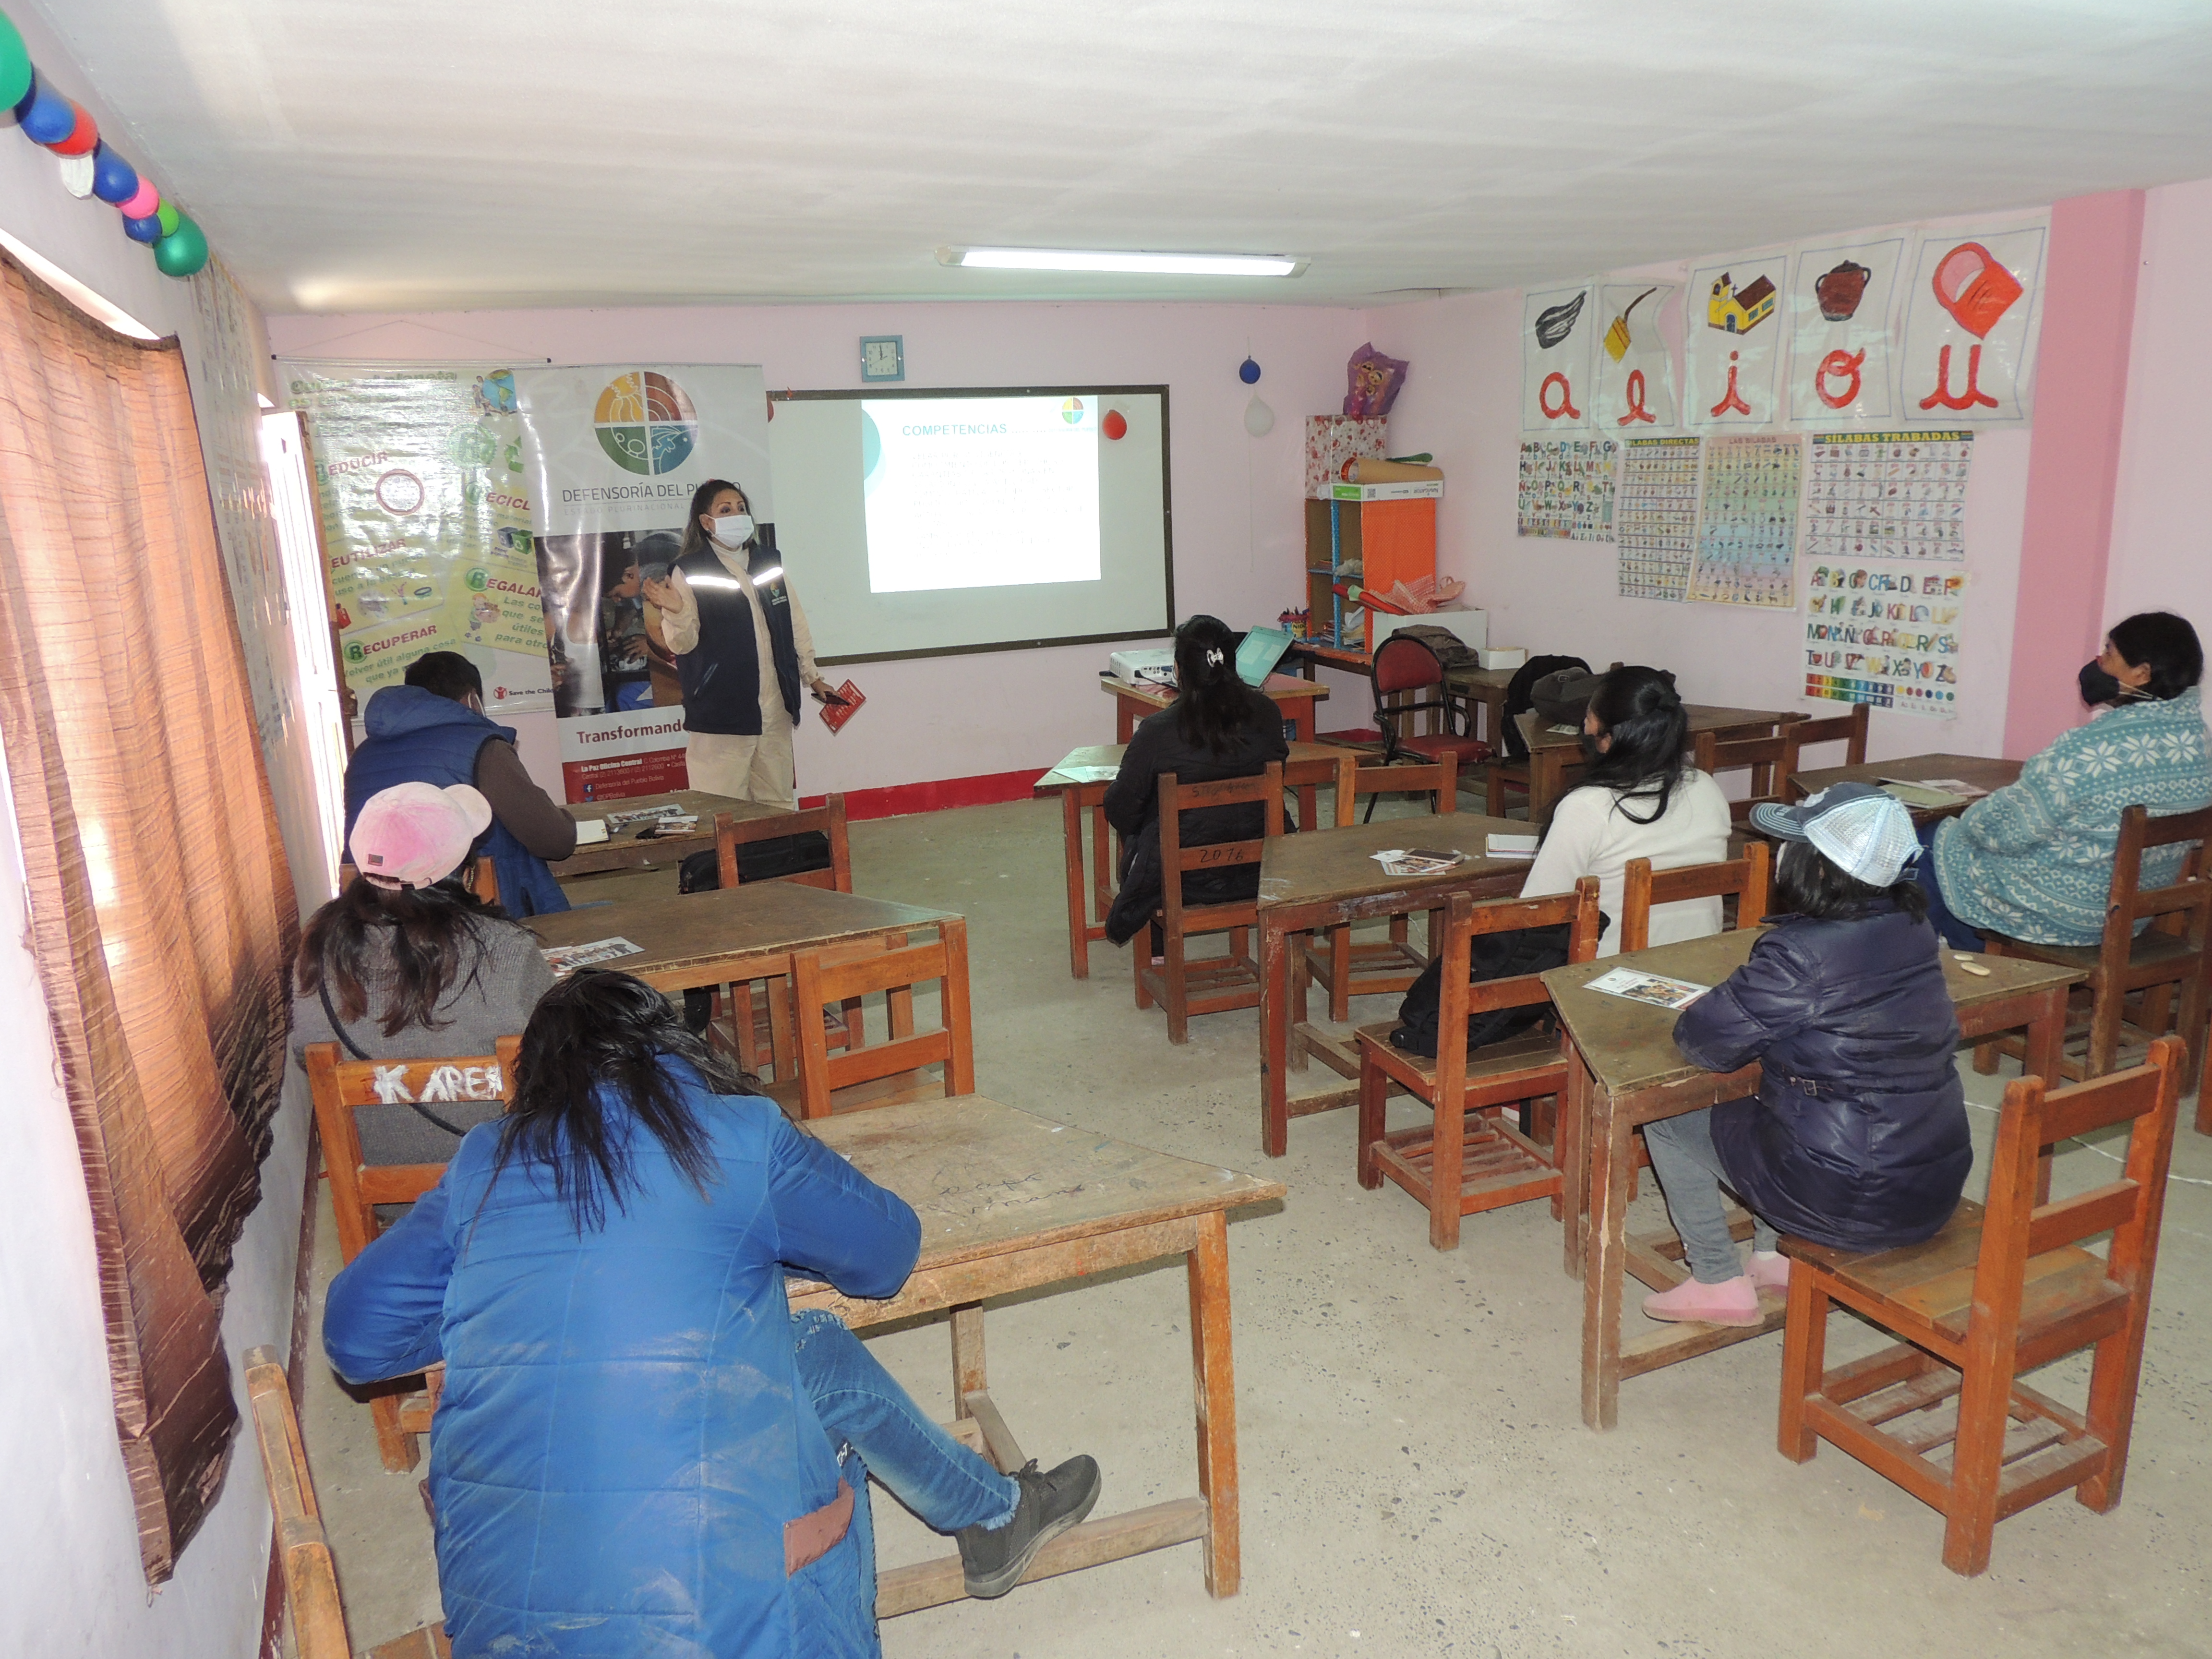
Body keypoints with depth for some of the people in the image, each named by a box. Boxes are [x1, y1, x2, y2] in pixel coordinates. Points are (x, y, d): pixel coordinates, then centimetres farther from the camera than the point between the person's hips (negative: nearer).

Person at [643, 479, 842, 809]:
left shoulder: (769, 563, 11)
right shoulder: (690, 573, -3)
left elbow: (795, 625, 18)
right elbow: (683, 644, -7)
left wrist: (813, 676, 19)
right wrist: (677, 612, -26)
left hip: (775, 708, 5)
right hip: (721, 712, -5)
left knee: (779, 802, 12)